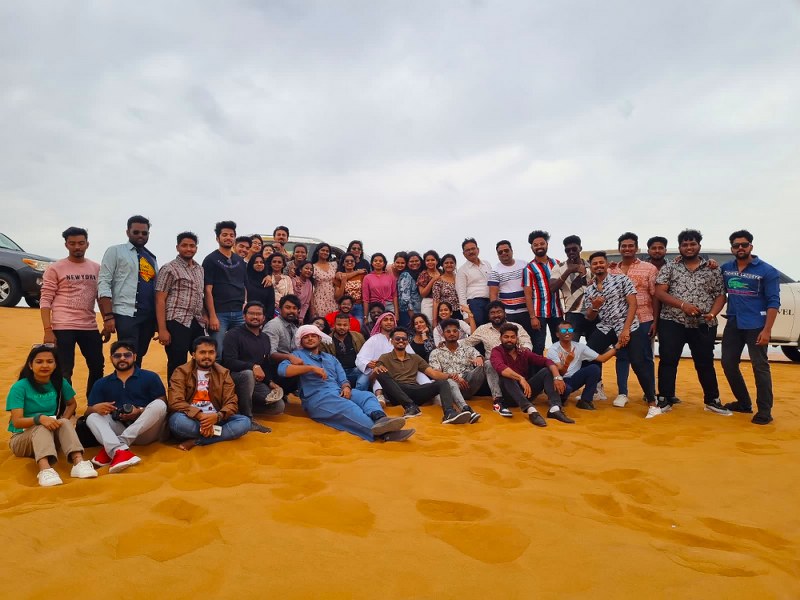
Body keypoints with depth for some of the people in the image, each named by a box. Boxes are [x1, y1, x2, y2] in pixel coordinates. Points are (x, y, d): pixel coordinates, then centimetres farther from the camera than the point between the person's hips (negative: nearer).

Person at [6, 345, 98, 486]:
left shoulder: (60, 383, -1)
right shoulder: (19, 387, -13)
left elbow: (72, 404, 14)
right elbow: (17, 422, -19)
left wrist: (63, 420, -6)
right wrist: (39, 418, -39)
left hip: (51, 435, 3)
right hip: (22, 438, -3)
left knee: (65, 423, -29)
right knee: (42, 427, -35)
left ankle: (78, 462, -51)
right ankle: (45, 469, -61)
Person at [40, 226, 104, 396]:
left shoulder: (96, 268, 10)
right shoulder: (55, 268, -1)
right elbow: (45, 301, -5)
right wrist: (47, 330, -12)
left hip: (90, 327, 4)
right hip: (63, 328, -4)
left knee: (97, 368, 10)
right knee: (64, 372, -1)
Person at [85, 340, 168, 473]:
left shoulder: (150, 377, 6)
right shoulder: (102, 384, 16)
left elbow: (163, 405, -1)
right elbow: (88, 411, 10)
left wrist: (140, 412, -18)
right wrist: (96, 408, -15)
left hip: (145, 431, -2)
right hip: (118, 430, 2)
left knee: (159, 405, -28)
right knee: (92, 417, -20)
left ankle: (109, 450, -33)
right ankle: (119, 451, -49)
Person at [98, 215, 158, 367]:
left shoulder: (151, 257, 18)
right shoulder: (115, 252, 2)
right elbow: (103, 284, -6)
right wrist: (108, 317, -15)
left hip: (150, 316, 6)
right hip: (126, 315, -5)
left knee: (138, 359, 11)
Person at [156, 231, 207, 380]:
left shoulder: (200, 269, 15)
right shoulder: (169, 269, -4)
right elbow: (160, 300, -8)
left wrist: (205, 317, 9)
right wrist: (162, 329, -13)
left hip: (197, 323, 6)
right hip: (177, 322, -6)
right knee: (177, 365, -1)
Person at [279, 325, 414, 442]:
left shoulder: (330, 358, 30)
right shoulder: (297, 355, 15)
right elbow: (282, 369, -6)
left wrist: (346, 387, -5)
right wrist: (311, 367, -14)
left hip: (339, 393, 6)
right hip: (317, 397, -6)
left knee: (367, 396, -24)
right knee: (349, 408, -36)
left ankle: (380, 420, -58)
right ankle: (384, 433, -61)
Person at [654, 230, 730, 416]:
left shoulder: (712, 269, 8)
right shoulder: (669, 267, 4)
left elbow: (720, 295, 7)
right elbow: (659, 292, -5)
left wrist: (712, 313, -12)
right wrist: (683, 305, -17)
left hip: (703, 325, 1)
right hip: (672, 323, -1)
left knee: (705, 363, 9)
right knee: (668, 361, 0)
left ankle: (712, 400, 24)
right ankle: (665, 399, 9)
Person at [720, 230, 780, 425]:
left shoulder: (767, 271, -5)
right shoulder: (725, 268, 7)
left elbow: (773, 302, -8)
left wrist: (767, 330, -17)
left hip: (756, 326, -5)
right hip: (733, 324, 5)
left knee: (760, 366, -1)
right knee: (728, 363, 9)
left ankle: (764, 411, 8)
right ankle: (744, 402, 26)